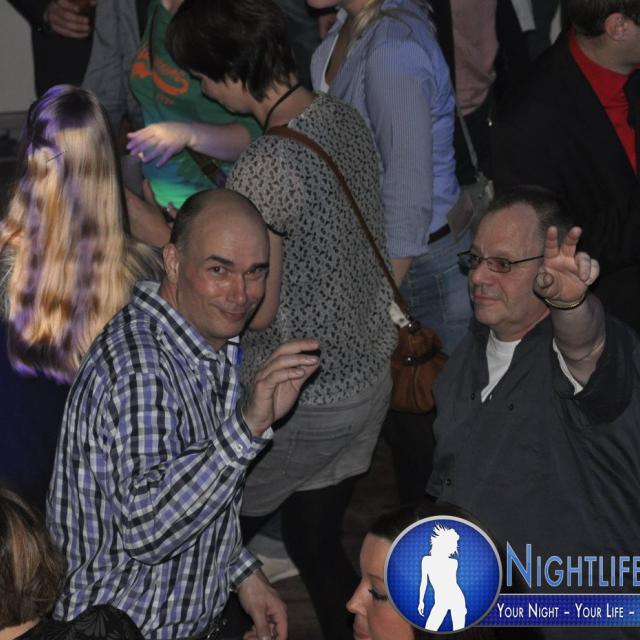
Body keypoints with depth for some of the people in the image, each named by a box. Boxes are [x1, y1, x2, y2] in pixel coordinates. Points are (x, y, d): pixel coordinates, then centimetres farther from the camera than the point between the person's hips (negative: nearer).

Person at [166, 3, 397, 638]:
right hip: (368, 377, 8)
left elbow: (255, 309, -20)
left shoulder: (263, 169, -26)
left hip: (302, 404, -8)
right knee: (314, 535, 20)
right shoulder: (345, 119, -1)